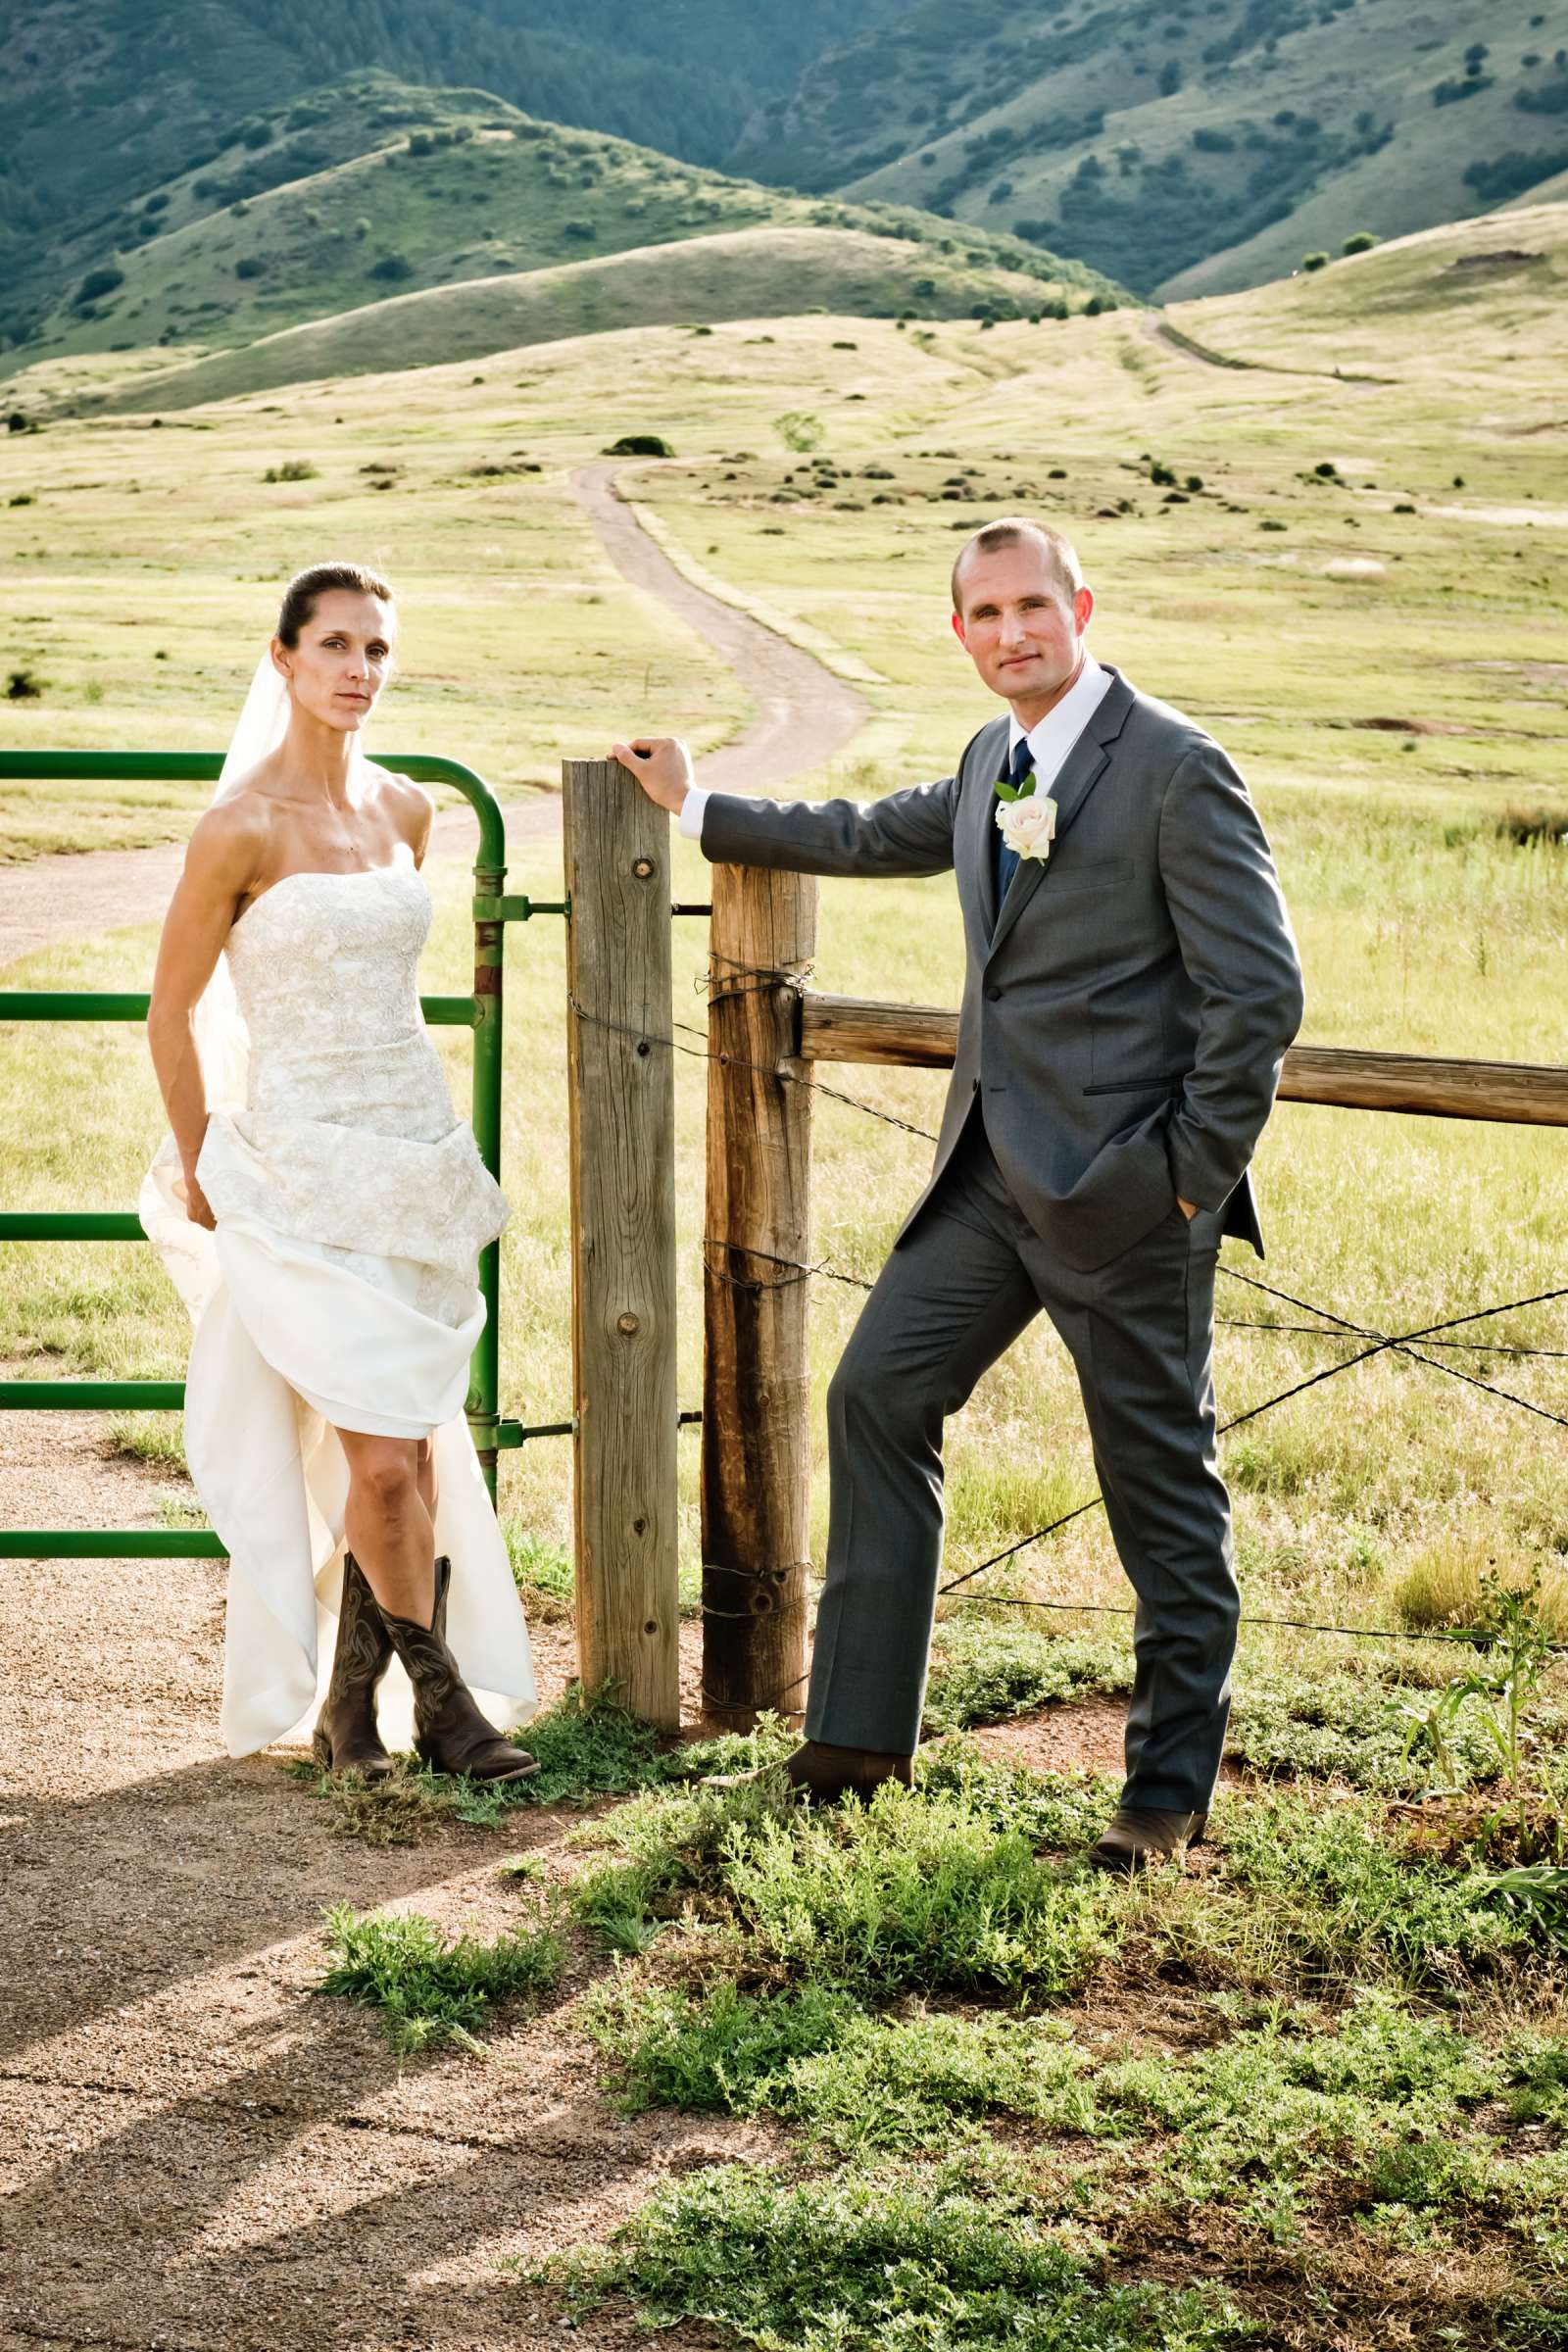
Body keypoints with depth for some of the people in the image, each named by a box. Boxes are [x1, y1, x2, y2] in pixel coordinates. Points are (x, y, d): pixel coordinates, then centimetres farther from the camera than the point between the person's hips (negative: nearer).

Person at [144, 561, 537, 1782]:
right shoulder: (244, 826, -12)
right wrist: (202, 1177, 1)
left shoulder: (406, 810, 6)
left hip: (419, 1152, 6)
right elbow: (172, 1011, -5)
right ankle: (443, 1695, 12)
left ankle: (353, 1692, 23)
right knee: (383, 1457, -7)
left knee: (414, 1451, 6)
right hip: (302, 1174, -6)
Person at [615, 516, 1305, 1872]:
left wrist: (1197, 1173, -15)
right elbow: (880, 837, 31)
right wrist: (700, 811, 37)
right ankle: (861, 1736, 17)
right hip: (995, 1169, 8)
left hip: (1122, 1188, -8)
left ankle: (1172, 1792, 14)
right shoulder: (994, 764, 13)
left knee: (1161, 1484, 2)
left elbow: (1260, 990, -15)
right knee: (879, 1395, 8)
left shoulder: (1176, 771, -13)